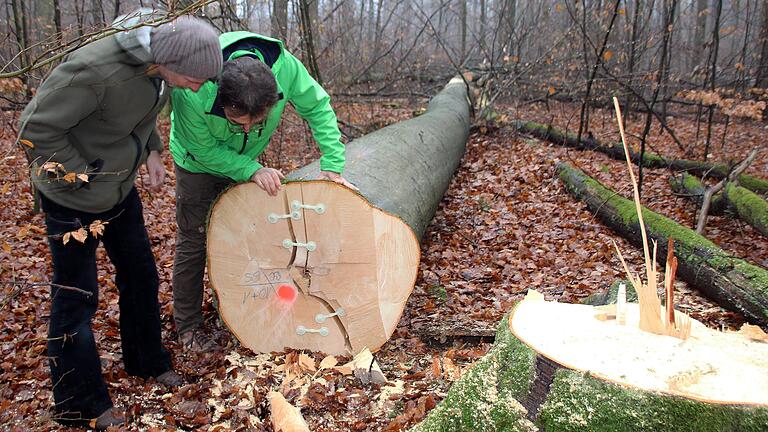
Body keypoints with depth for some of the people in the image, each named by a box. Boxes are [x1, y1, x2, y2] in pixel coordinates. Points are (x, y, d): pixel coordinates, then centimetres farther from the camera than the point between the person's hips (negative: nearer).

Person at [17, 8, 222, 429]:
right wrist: (82, 177, -19)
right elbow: (35, 127, -24)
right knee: (76, 296, 5)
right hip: (73, 197, -7)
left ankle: (148, 361, 39)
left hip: (120, 189, 7)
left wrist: (151, 152, 0)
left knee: (141, 275, 16)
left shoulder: (158, 54, -10)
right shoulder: (94, 70, -34)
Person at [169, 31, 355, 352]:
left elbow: (318, 107, -20)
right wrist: (251, 171, -36)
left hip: (246, 160, 4)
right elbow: (204, 149, -27)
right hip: (199, 163, -3)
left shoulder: (283, 66, -37)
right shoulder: (191, 91, -43)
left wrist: (333, 166, -25)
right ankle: (188, 326, 16)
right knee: (194, 240, 0)